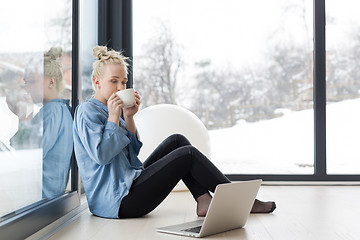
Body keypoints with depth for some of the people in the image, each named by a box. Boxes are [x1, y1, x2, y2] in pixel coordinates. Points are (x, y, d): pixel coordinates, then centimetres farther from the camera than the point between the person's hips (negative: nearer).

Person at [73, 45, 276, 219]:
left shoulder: (105, 110, 18)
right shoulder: (88, 111, -11)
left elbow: (133, 150, 14)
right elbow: (101, 155, -23)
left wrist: (129, 118, 1)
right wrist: (113, 117, -16)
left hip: (129, 183, 10)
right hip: (118, 201, -10)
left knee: (177, 141, 8)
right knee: (188, 154, -10)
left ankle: (204, 201, -2)